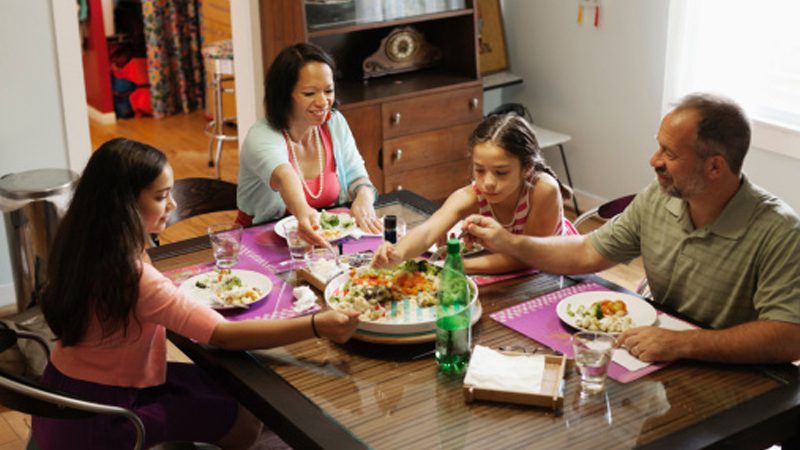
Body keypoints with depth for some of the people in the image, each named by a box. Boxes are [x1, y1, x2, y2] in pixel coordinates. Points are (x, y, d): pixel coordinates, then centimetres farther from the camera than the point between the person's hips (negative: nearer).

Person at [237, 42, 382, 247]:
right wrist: (303, 213, -61)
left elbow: (356, 177, 1)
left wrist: (364, 199, -25)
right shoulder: (261, 138, -18)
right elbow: (284, 178, -40)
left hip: (327, 236, 2)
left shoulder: (335, 124, 1)